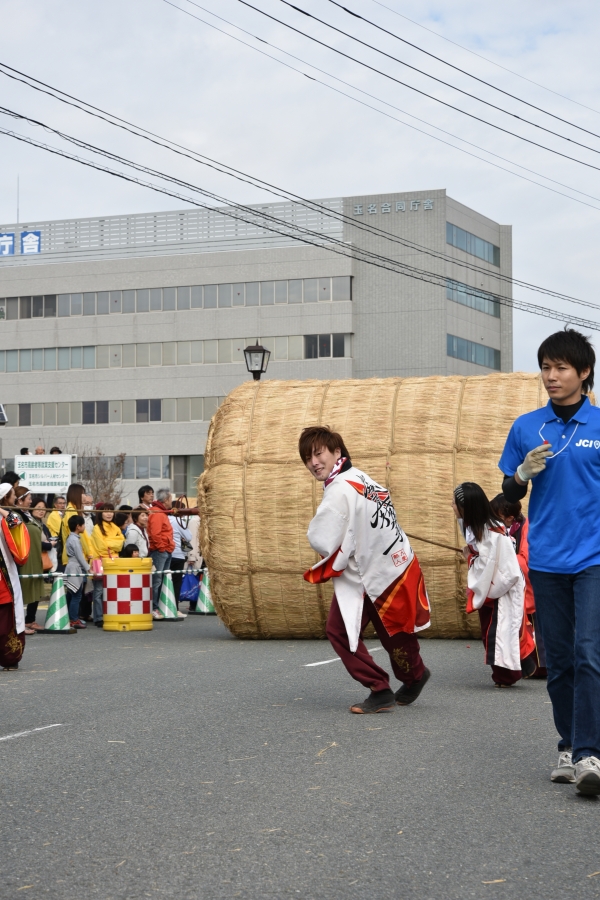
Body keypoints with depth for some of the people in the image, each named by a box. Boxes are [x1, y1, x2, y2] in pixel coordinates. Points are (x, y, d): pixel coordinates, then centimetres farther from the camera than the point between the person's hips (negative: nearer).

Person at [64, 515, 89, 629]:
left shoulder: (71, 538, 14)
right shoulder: (75, 540, -15)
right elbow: (80, 557, -16)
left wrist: (86, 567, 19)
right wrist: (88, 568, -11)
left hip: (72, 569, 10)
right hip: (76, 569, -10)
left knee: (71, 595, 13)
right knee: (76, 596, -7)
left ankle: (70, 617, 18)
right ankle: (74, 620, -5)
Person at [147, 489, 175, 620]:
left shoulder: (161, 513, 19)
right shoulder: (157, 514, -14)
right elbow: (155, 534, -22)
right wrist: (161, 547, -15)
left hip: (165, 551, 11)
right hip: (159, 551, -11)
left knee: (162, 580, 11)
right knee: (156, 580, -9)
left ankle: (160, 607, 15)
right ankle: (153, 608, -9)